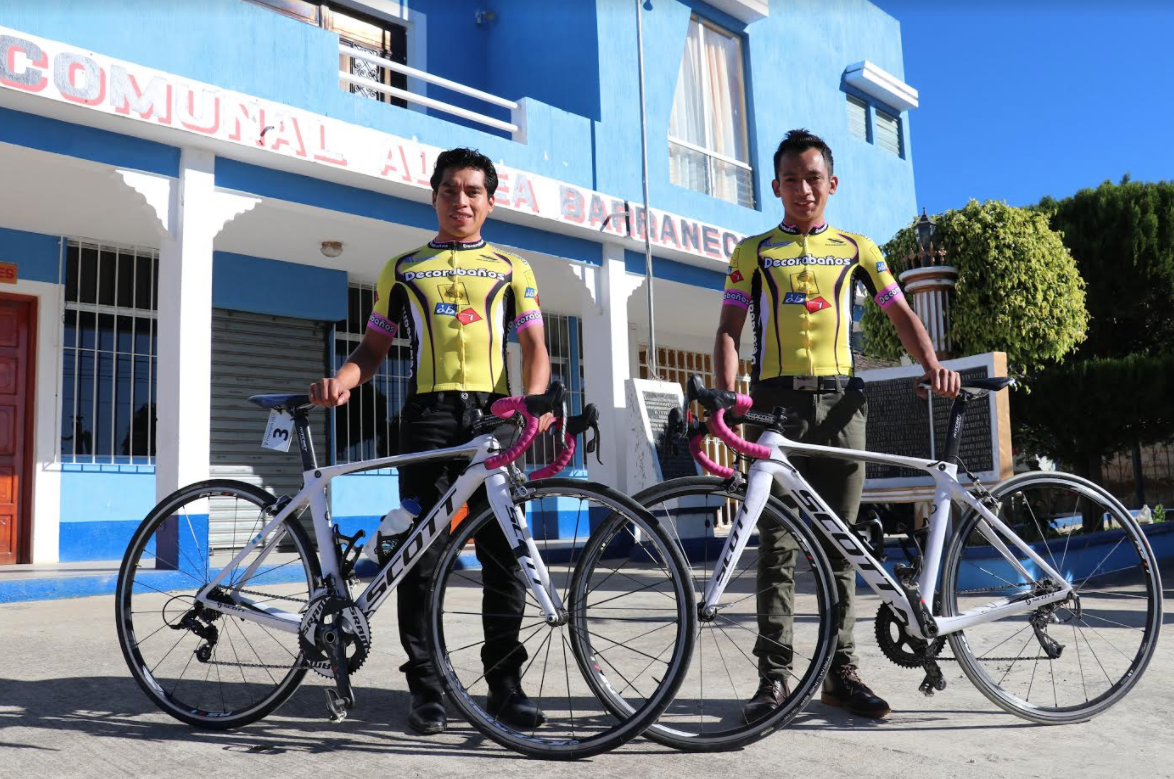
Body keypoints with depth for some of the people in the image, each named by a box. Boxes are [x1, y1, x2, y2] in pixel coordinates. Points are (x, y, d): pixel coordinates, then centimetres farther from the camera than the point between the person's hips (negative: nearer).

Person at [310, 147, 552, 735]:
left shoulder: (511, 268, 16)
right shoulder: (403, 269, 18)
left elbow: (534, 347, 9)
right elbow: (375, 345, 15)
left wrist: (532, 403, -10)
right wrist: (341, 379, -6)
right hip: (427, 415, 0)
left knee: (505, 554, -2)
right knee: (422, 554, -1)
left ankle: (504, 685, 8)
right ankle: (425, 687, 9)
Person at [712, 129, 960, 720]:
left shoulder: (856, 248, 14)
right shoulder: (753, 253, 10)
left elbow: (901, 315, 12)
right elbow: (729, 330, 4)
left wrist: (932, 364, -7)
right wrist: (724, 393, -13)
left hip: (839, 401, 2)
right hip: (774, 400, -1)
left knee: (839, 541, 5)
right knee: (777, 542, -2)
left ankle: (840, 671, 14)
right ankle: (774, 675, 3)